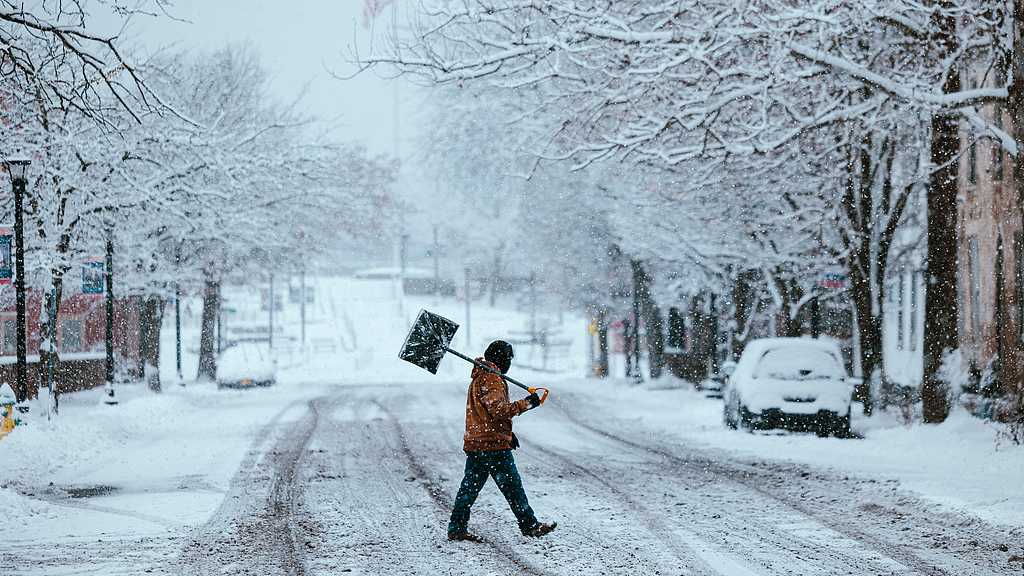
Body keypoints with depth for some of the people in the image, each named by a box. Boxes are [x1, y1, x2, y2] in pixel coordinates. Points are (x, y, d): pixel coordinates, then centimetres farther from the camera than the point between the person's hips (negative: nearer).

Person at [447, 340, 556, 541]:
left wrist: (507, 432, 28)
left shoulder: (478, 378, 19)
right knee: (512, 486, -1)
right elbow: (499, 410, -25)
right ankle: (530, 526, 7)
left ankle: (457, 528, 6)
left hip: (474, 443, 9)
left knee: (470, 486, 8)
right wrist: (525, 404, -19)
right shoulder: (493, 380, -13)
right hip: (494, 444, -9)